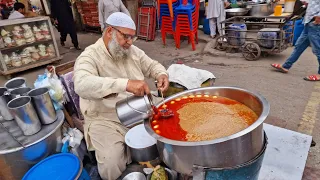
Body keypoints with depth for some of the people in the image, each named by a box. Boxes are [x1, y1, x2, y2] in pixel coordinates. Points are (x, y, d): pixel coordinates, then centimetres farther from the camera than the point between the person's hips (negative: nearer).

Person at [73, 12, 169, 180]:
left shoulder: (133, 51, 5)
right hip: (107, 120, -5)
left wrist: (161, 74, -9)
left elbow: (152, 65, 17)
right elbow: (81, 85, -36)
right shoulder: (89, 56, -16)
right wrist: (125, 84, -48)